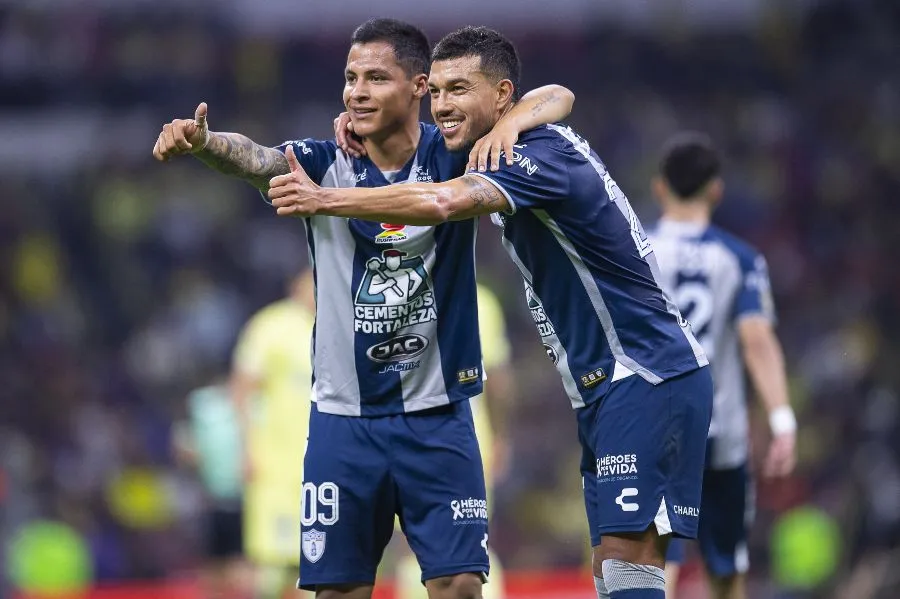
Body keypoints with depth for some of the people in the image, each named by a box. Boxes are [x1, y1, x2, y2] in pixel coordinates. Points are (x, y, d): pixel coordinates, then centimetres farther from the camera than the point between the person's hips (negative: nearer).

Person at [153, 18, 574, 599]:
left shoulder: (453, 157, -4)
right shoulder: (325, 163, -4)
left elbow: (557, 98, -4)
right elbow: (256, 158, -24)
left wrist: (507, 122, -27)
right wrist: (201, 141, -46)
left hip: (438, 416, -1)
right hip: (344, 416, 1)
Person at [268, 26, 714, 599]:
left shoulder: (545, 154, -17)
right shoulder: (512, 158, 13)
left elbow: (442, 203, -33)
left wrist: (324, 200, -29)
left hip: (649, 379, -10)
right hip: (607, 388, 10)